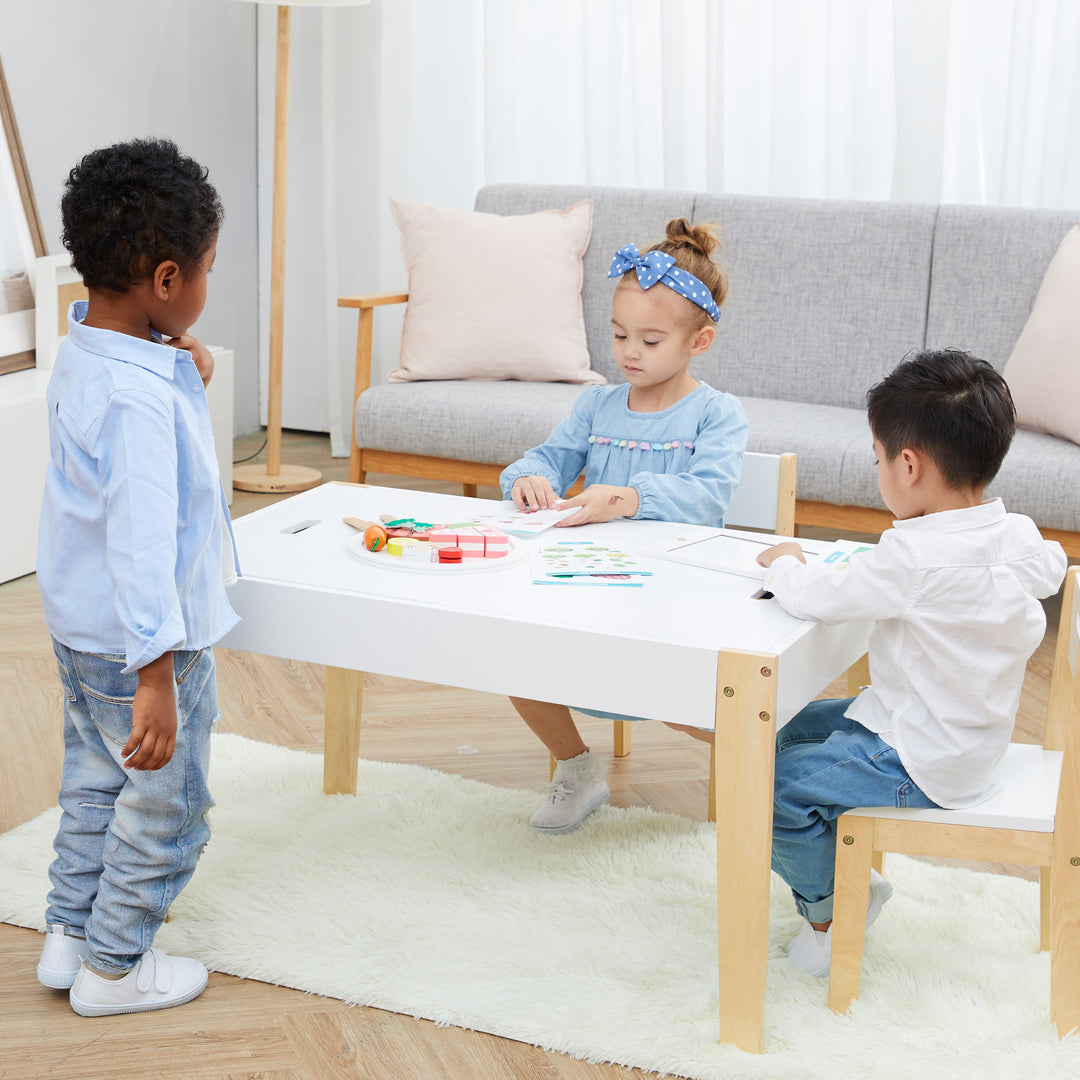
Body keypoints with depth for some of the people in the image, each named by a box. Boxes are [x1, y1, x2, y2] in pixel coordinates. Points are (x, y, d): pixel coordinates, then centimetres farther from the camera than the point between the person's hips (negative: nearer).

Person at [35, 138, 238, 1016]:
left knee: (97, 781, 24)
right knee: (166, 805, 9)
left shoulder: (80, 352, 0)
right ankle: (114, 968, 23)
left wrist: (183, 374, 0)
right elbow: (140, 539, -33)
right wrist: (155, 676, -33)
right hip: (143, 641, -9)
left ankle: (70, 935, 37)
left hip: (79, 627, 9)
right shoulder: (141, 398, -30)